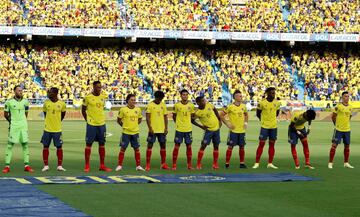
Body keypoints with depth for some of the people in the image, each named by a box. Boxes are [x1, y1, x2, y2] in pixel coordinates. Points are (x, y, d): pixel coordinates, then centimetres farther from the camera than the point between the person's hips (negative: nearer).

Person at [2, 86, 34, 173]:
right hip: (13, 126, -3)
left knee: (25, 144, 3)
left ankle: (27, 165, 8)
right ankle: (7, 166, 0)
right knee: (10, 145, -3)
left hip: (23, 126, 3)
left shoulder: (25, 101, 4)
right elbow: (5, 114, 5)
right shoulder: (9, 102, -6)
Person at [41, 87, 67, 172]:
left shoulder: (62, 104, -5)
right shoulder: (46, 102, -2)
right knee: (45, 146, 3)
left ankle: (59, 166, 10)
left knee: (59, 147, 2)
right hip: (47, 129, 1)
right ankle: (46, 165, 12)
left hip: (57, 129, -1)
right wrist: (49, 121, 11)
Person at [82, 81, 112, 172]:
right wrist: (88, 120, 1)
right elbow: (83, 110, 2)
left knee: (102, 144, 7)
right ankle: (87, 166, 5)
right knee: (89, 144, 0)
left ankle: (102, 165, 14)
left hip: (101, 124, 4)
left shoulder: (103, 97, 4)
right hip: (91, 124, -4)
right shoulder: (88, 97, -8)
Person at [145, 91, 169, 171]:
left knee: (163, 145, 7)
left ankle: (163, 163, 16)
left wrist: (166, 128, 3)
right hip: (153, 130, -4)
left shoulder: (163, 105, 8)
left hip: (162, 130, 4)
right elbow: (147, 118, -8)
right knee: (150, 145, -2)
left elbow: (165, 117, 11)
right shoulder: (150, 105, -6)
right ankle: (148, 164, 1)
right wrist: (150, 128, -15)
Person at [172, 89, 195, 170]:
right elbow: (174, 116, 7)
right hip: (179, 129, -2)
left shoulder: (191, 105, 1)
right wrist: (178, 123, 4)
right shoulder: (177, 105, -5)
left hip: (188, 129, 2)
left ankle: (189, 165, 14)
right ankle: (174, 165, 3)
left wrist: (188, 123, 9)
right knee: (177, 146, -1)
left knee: (189, 146, 6)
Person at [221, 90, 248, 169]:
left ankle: (242, 163, 16)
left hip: (242, 130, 5)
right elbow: (221, 115, -5)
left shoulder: (243, 106, 6)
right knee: (230, 146, -3)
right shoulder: (230, 107, -9)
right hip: (233, 130, -5)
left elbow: (246, 115, 24)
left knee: (242, 147, 8)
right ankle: (227, 163, 3)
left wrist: (246, 122, 9)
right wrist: (227, 124, -9)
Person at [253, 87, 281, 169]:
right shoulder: (262, 102, -11)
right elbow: (258, 113, 2)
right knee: (261, 144, -4)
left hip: (274, 126, 4)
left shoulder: (277, 102, 1)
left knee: (272, 144, 7)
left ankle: (270, 163, 13)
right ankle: (257, 163, 1)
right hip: (264, 126, -4)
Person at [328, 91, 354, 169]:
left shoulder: (350, 107, 6)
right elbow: (333, 117, -3)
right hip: (338, 129, -5)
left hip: (347, 130, 5)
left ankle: (346, 163, 20)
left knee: (347, 146, 10)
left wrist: (346, 124, 14)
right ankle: (330, 163, 0)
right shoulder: (338, 106, -11)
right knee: (334, 145, -5)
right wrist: (337, 124, 3)